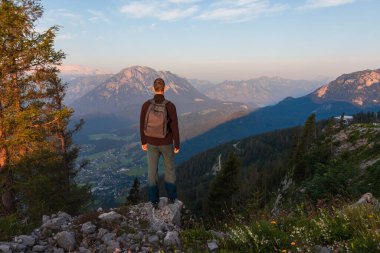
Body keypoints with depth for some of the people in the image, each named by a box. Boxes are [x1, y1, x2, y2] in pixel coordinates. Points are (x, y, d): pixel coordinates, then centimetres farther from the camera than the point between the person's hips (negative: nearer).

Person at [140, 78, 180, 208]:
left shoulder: (146, 105, -15)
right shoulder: (170, 106, -21)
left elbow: (142, 125, -5)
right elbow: (174, 127, -15)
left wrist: (143, 141, 11)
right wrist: (177, 145, 0)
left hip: (151, 143, 2)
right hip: (166, 143, -1)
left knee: (152, 171, 17)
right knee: (169, 168, 22)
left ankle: (154, 201, 26)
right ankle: (171, 197, 33)